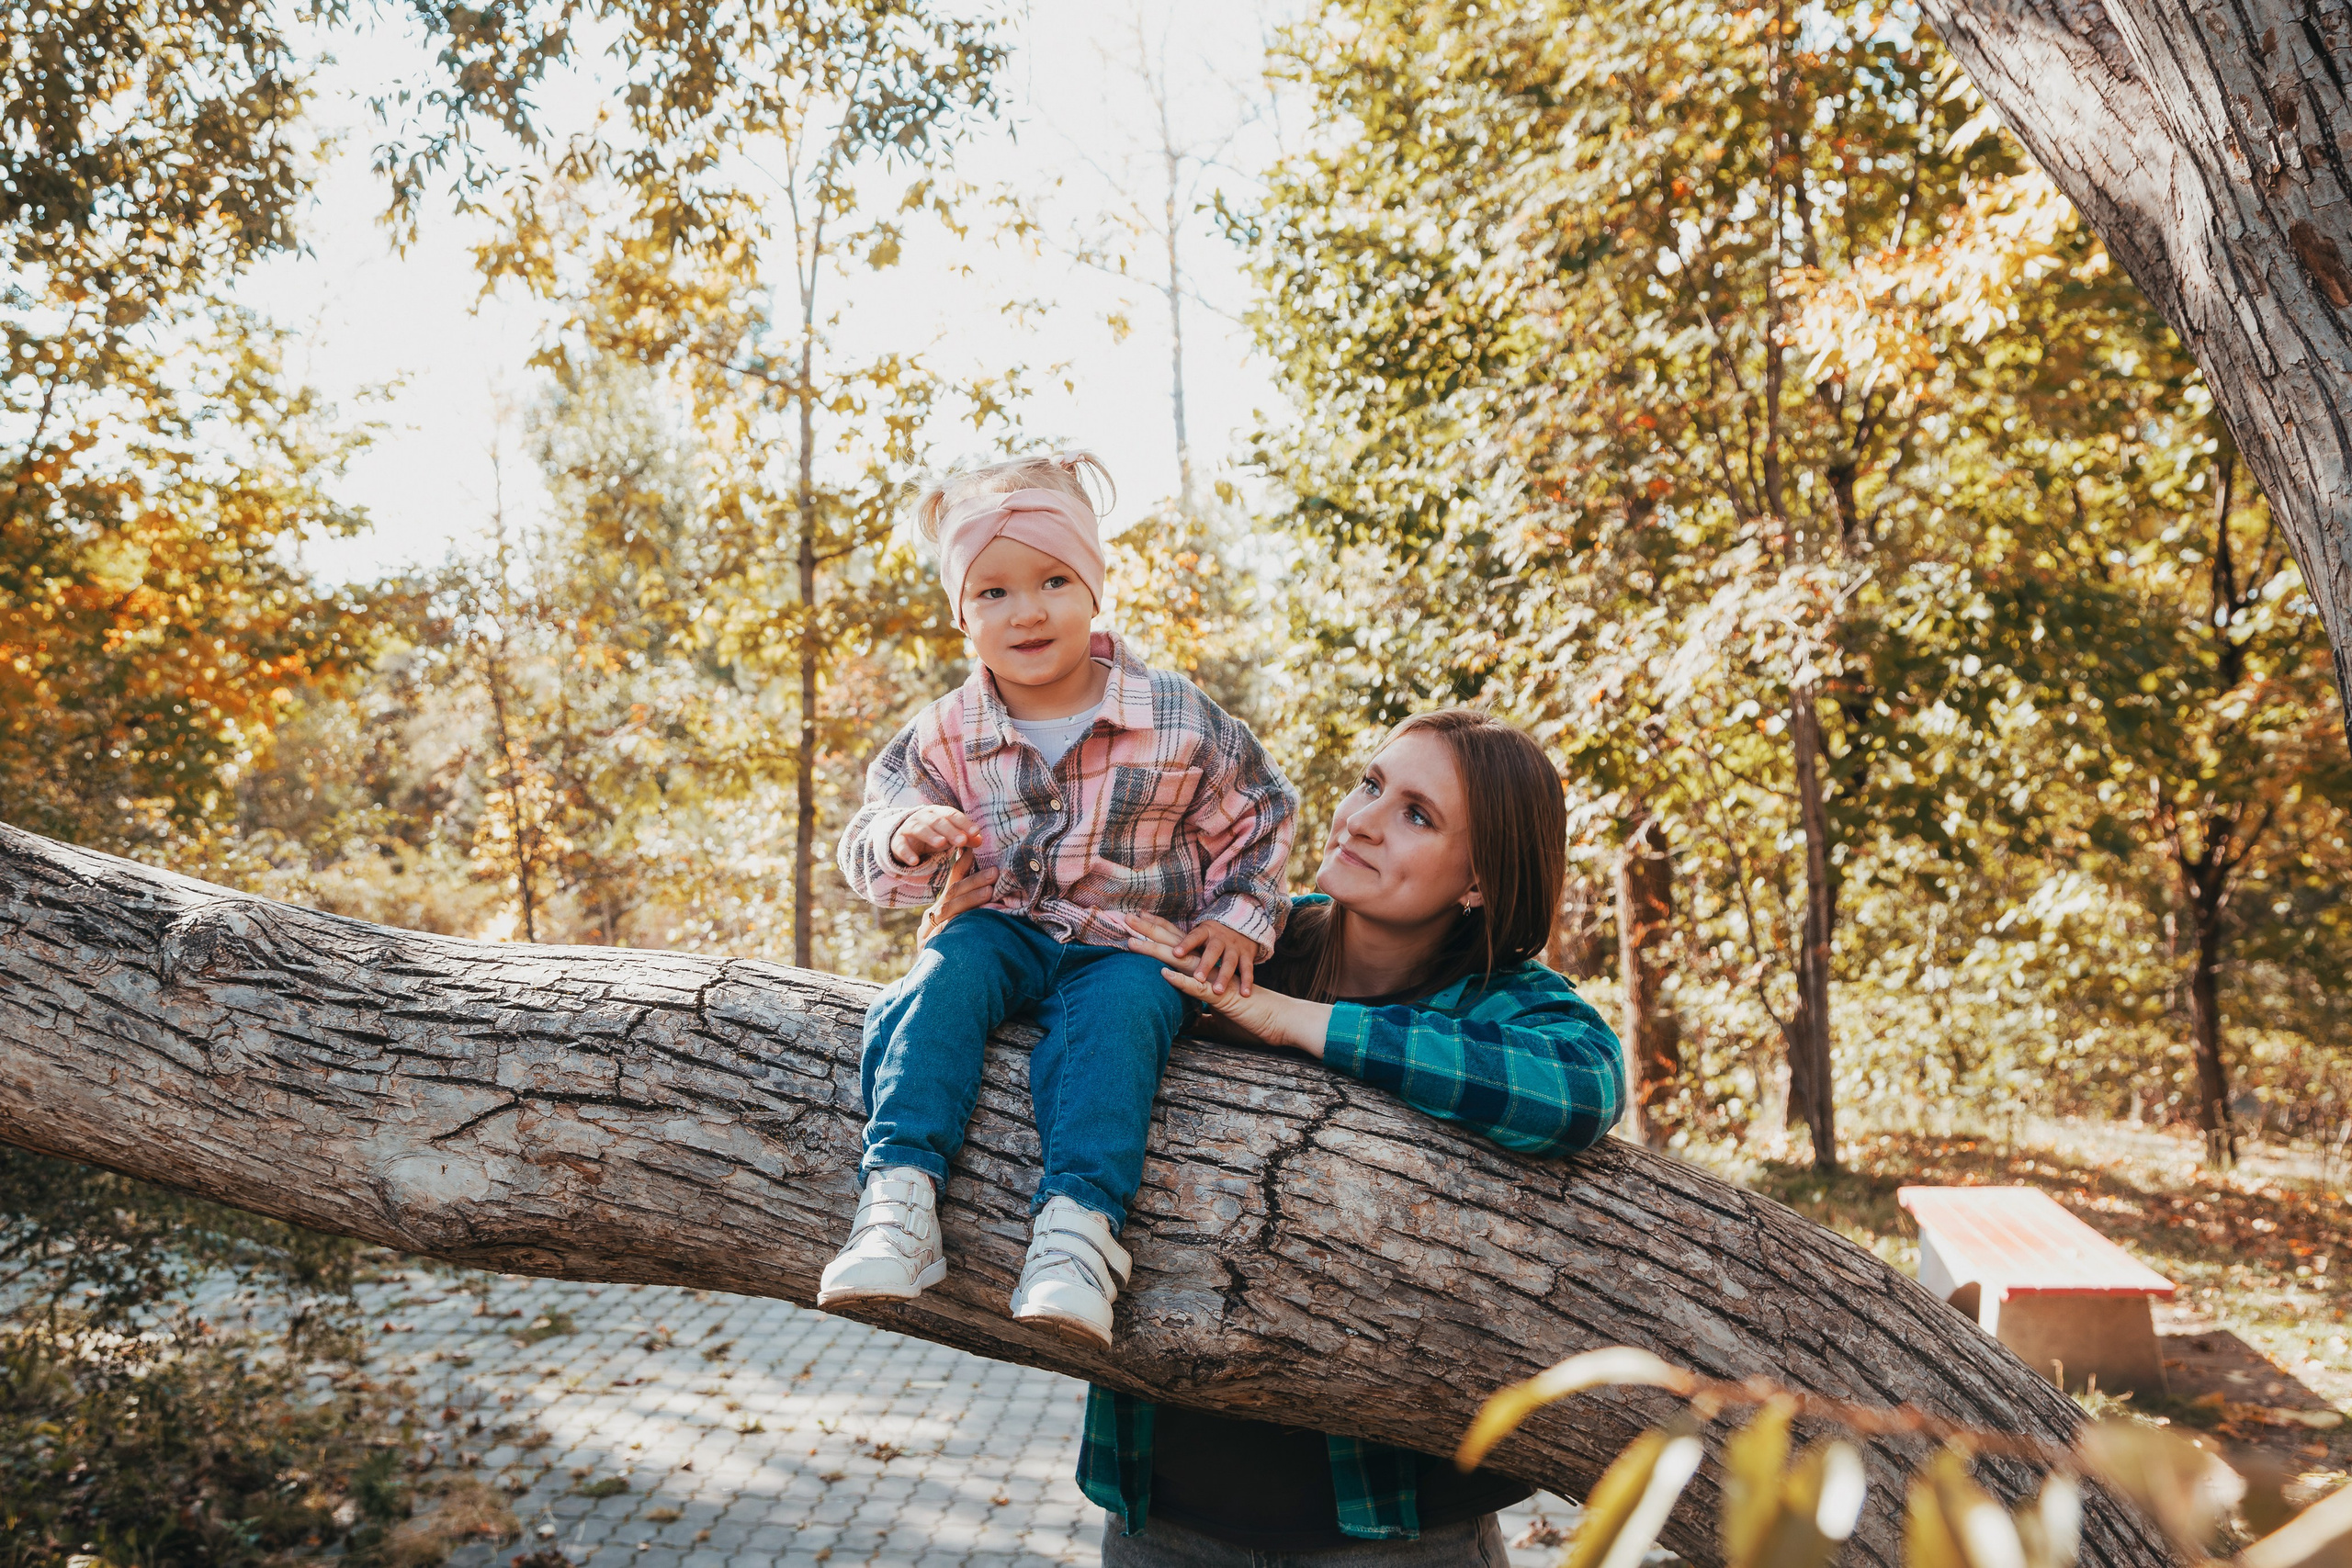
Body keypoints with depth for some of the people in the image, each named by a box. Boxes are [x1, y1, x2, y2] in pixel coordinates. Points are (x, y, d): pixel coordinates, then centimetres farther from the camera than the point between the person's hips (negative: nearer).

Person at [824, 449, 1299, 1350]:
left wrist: (1239, 919, -3)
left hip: (1132, 945, -2)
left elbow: (1259, 821, 8)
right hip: (1005, 929, 2)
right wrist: (906, 836, -22)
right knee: (939, 984, -27)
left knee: (1116, 1017, -33)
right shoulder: (948, 737, -2)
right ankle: (899, 1196, -35)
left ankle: (1080, 1223, -43)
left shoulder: (1178, 725, -7)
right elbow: (870, 850, 2)